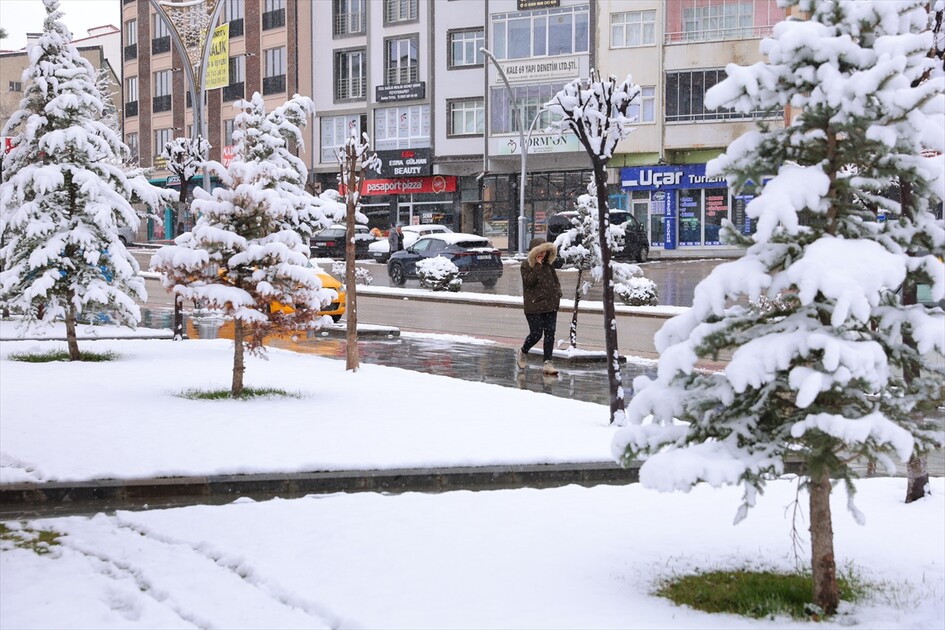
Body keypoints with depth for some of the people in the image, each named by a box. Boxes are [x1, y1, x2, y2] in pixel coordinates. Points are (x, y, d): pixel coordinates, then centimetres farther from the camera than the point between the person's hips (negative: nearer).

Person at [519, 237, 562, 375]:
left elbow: (555, 279, 21)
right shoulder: (526, 265, -5)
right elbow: (529, 281, -19)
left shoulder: (549, 264, 12)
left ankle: (547, 363, 2)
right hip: (533, 306, -6)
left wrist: (558, 293, 7)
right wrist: (537, 266, -21)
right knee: (536, 333, -7)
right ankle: (523, 353, 22)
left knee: (550, 334, 0)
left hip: (550, 305, 6)